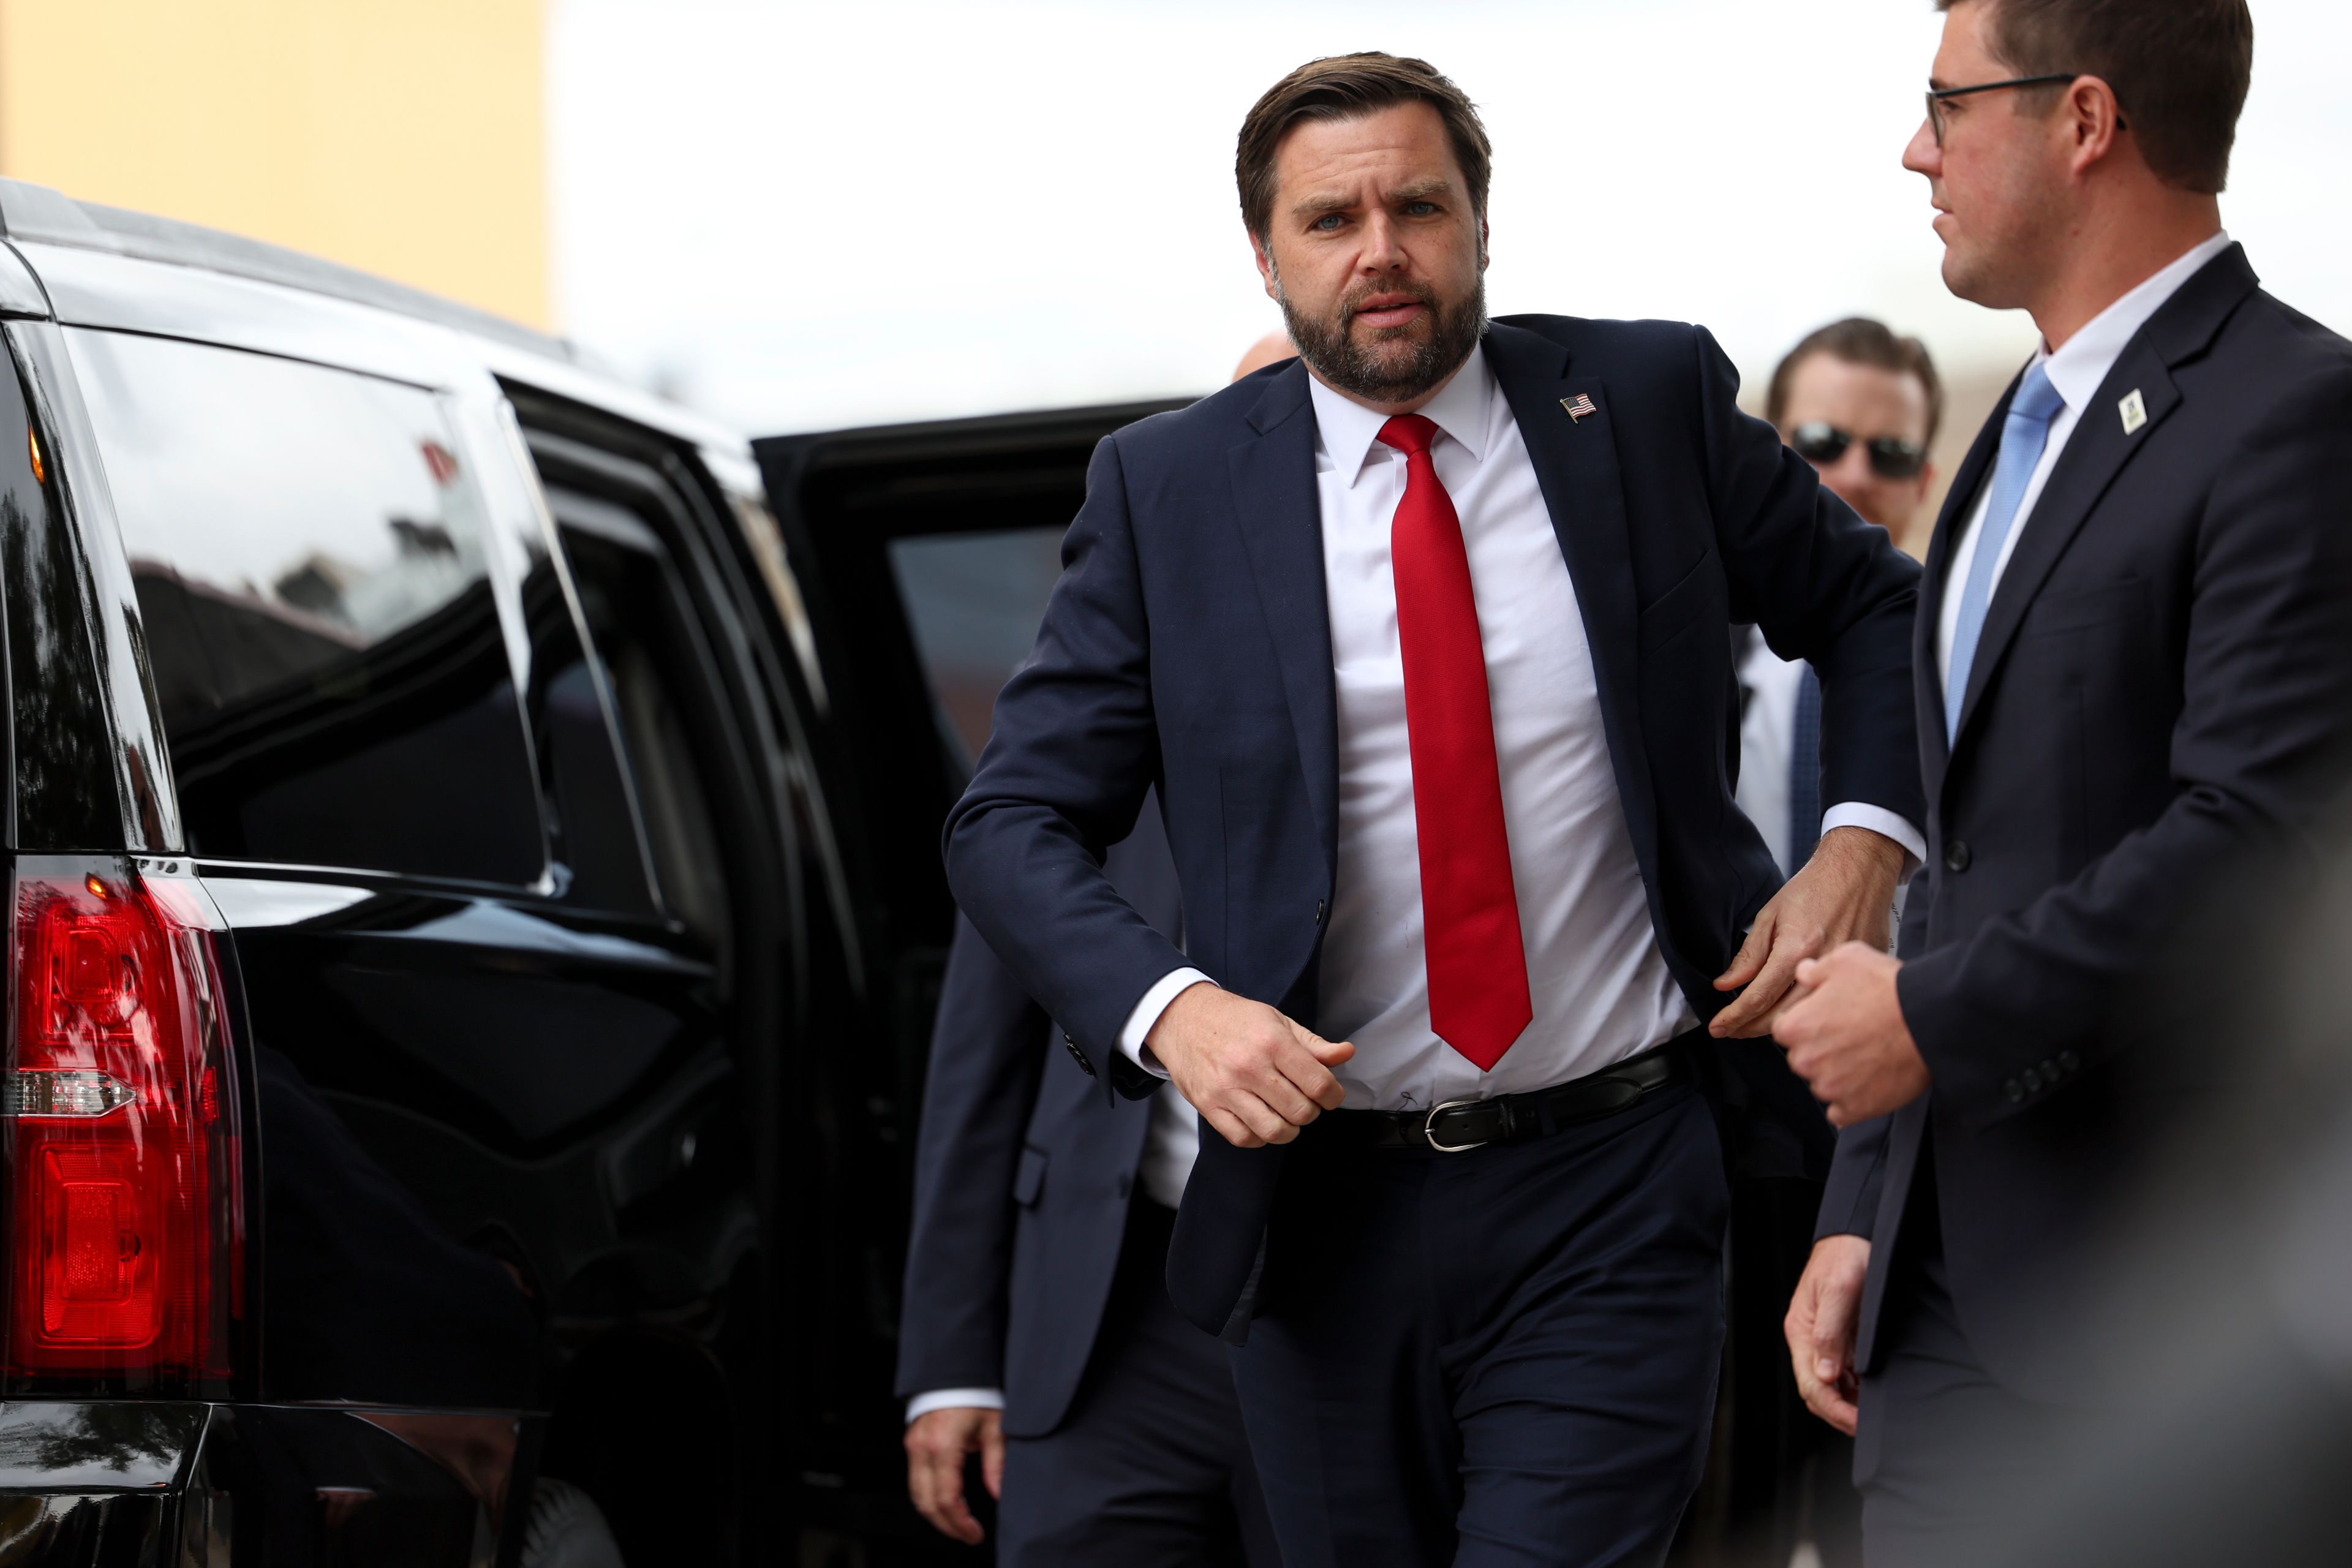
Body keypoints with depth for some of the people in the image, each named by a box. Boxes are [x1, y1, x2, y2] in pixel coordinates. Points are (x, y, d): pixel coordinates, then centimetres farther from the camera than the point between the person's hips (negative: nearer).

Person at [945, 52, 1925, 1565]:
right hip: (1325, 1202, 1)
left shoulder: (1649, 403, 3)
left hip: (1610, 1207, -1)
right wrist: (1167, 1008, -18)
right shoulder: (1165, 491, 2)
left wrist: (1863, 844, -2)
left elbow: (1874, 605, 16)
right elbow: (1014, 822, 0)